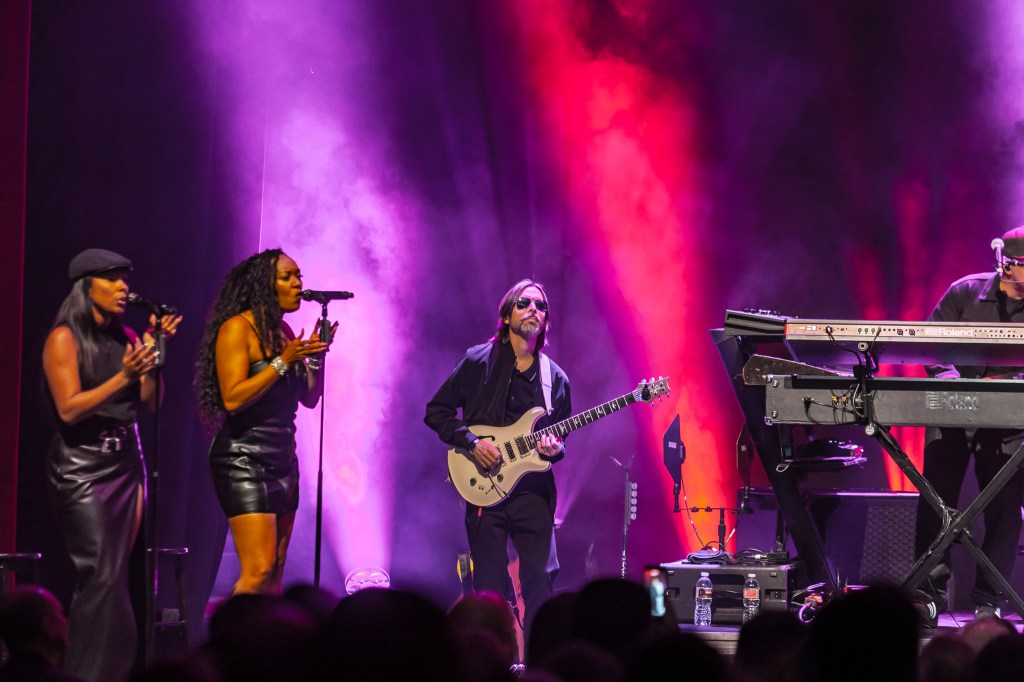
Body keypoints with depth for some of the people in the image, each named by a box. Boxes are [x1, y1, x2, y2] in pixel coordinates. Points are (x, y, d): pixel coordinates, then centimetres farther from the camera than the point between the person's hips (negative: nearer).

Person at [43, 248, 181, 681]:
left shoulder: (125, 338, 11)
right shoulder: (65, 338, -6)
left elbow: (151, 403, 9)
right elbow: (69, 409, -15)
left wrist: (152, 353, -3)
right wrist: (122, 377, -22)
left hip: (127, 463, 6)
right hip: (82, 467, -6)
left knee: (117, 575, 3)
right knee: (102, 576, -13)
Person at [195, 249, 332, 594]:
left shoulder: (283, 331, 13)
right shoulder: (238, 328, -9)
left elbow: (309, 398, 16)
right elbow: (233, 398, -18)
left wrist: (316, 356, 0)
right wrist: (283, 362, -19)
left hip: (282, 458, 8)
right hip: (245, 459, -8)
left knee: (275, 575, 6)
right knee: (258, 571, -17)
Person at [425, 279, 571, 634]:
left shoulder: (555, 378, 11)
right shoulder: (478, 361, 2)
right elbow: (436, 411, 4)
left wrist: (554, 449, -6)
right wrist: (472, 442, -9)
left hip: (533, 489, 2)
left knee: (541, 578, -3)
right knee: (490, 585, -1)